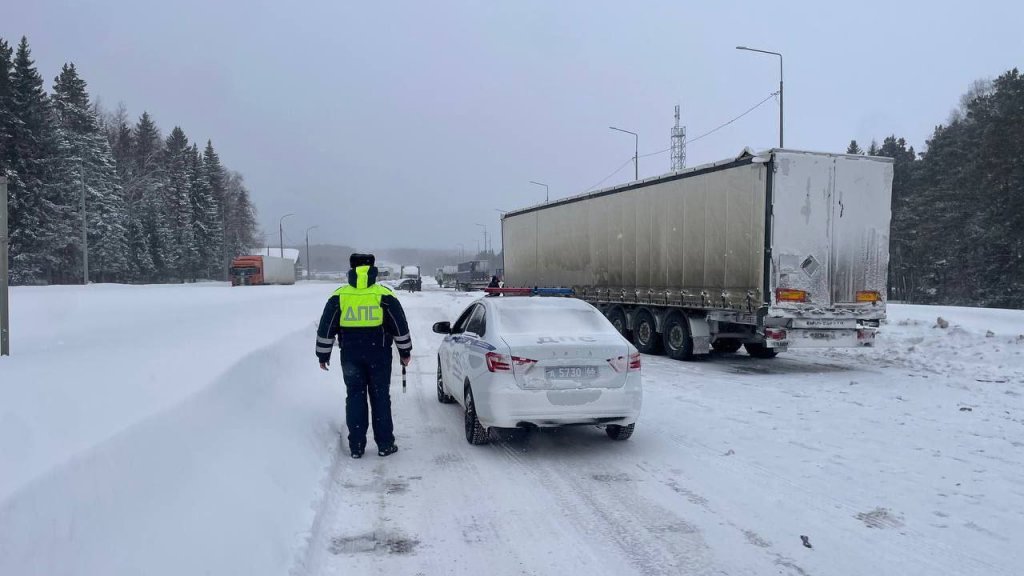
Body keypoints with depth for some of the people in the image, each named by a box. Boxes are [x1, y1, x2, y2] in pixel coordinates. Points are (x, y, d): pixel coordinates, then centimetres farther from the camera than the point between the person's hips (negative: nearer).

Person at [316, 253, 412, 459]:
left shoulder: (339, 296, 1)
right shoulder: (384, 295, -2)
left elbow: (326, 328, 4)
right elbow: (400, 326, 0)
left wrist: (323, 355, 12)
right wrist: (405, 351, 11)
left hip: (350, 355, 1)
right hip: (379, 354, -1)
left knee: (354, 397, 8)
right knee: (380, 397, 7)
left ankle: (356, 446, 9)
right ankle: (385, 444, 9)